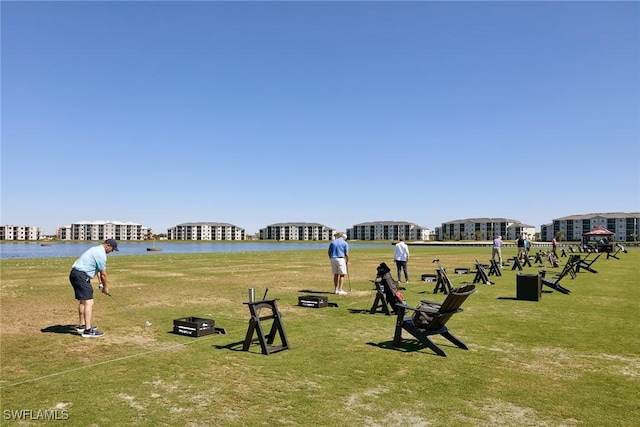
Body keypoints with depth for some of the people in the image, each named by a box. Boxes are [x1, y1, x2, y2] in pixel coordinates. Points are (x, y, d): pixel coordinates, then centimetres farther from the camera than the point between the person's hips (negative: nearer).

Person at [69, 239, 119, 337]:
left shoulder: (97, 249, 18)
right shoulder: (101, 254, -14)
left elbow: (98, 269, 23)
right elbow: (103, 274, -8)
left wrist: (100, 282, 19)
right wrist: (105, 287, 6)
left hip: (74, 274, 11)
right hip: (81, 276, -11)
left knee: (82, 301, 21)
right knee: (89, 302, -14)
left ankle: (82, 325, 31)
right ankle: (88, 330, -19)